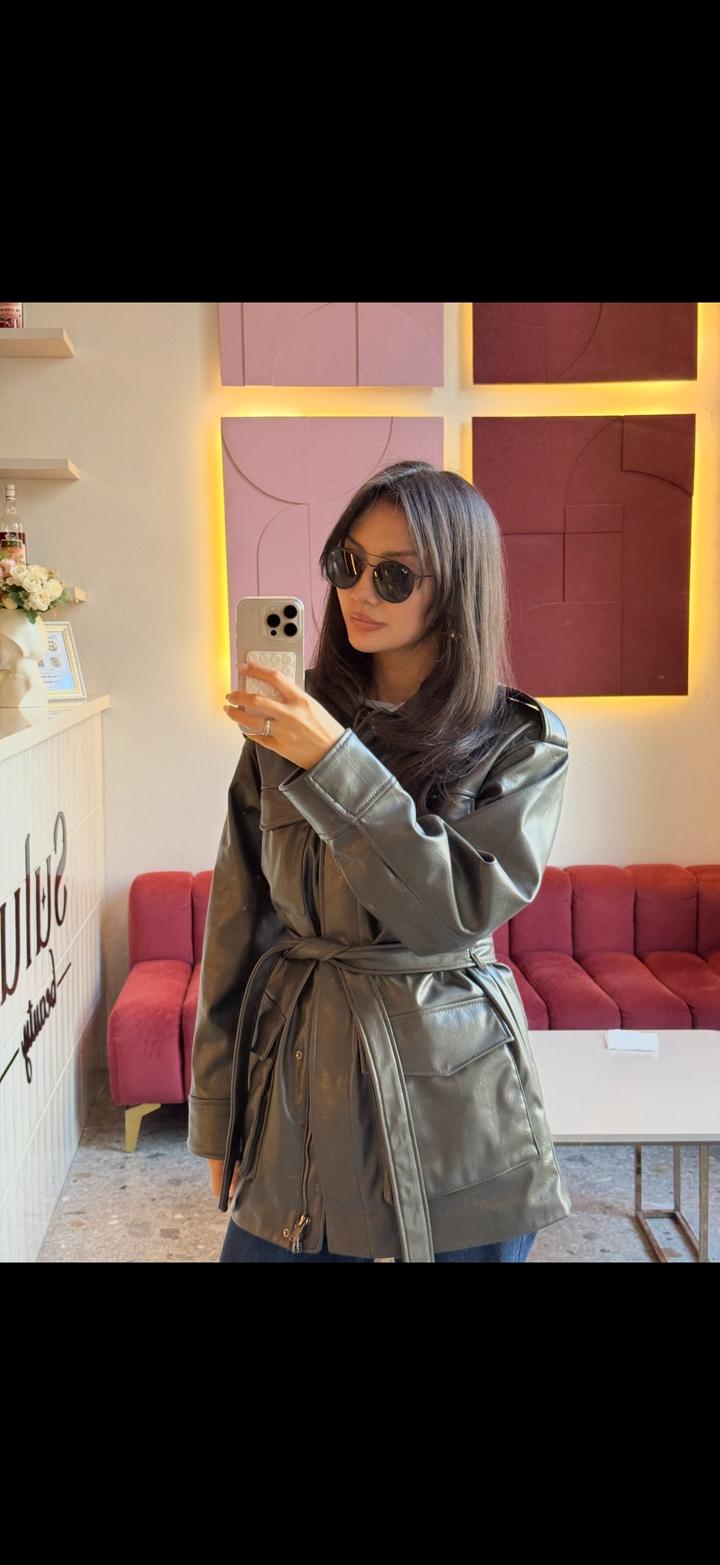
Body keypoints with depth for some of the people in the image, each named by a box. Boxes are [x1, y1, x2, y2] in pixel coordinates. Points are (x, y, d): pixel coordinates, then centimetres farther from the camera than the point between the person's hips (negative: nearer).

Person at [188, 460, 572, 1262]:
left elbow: (464, 906, -18)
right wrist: (218, 1112, 4)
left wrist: (334, 762, -24)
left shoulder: (521, 741, -5)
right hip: (299, 1071, 2)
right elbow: (238, 917, 3)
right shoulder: (286, 721, 1)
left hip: (452, 1101, -2)